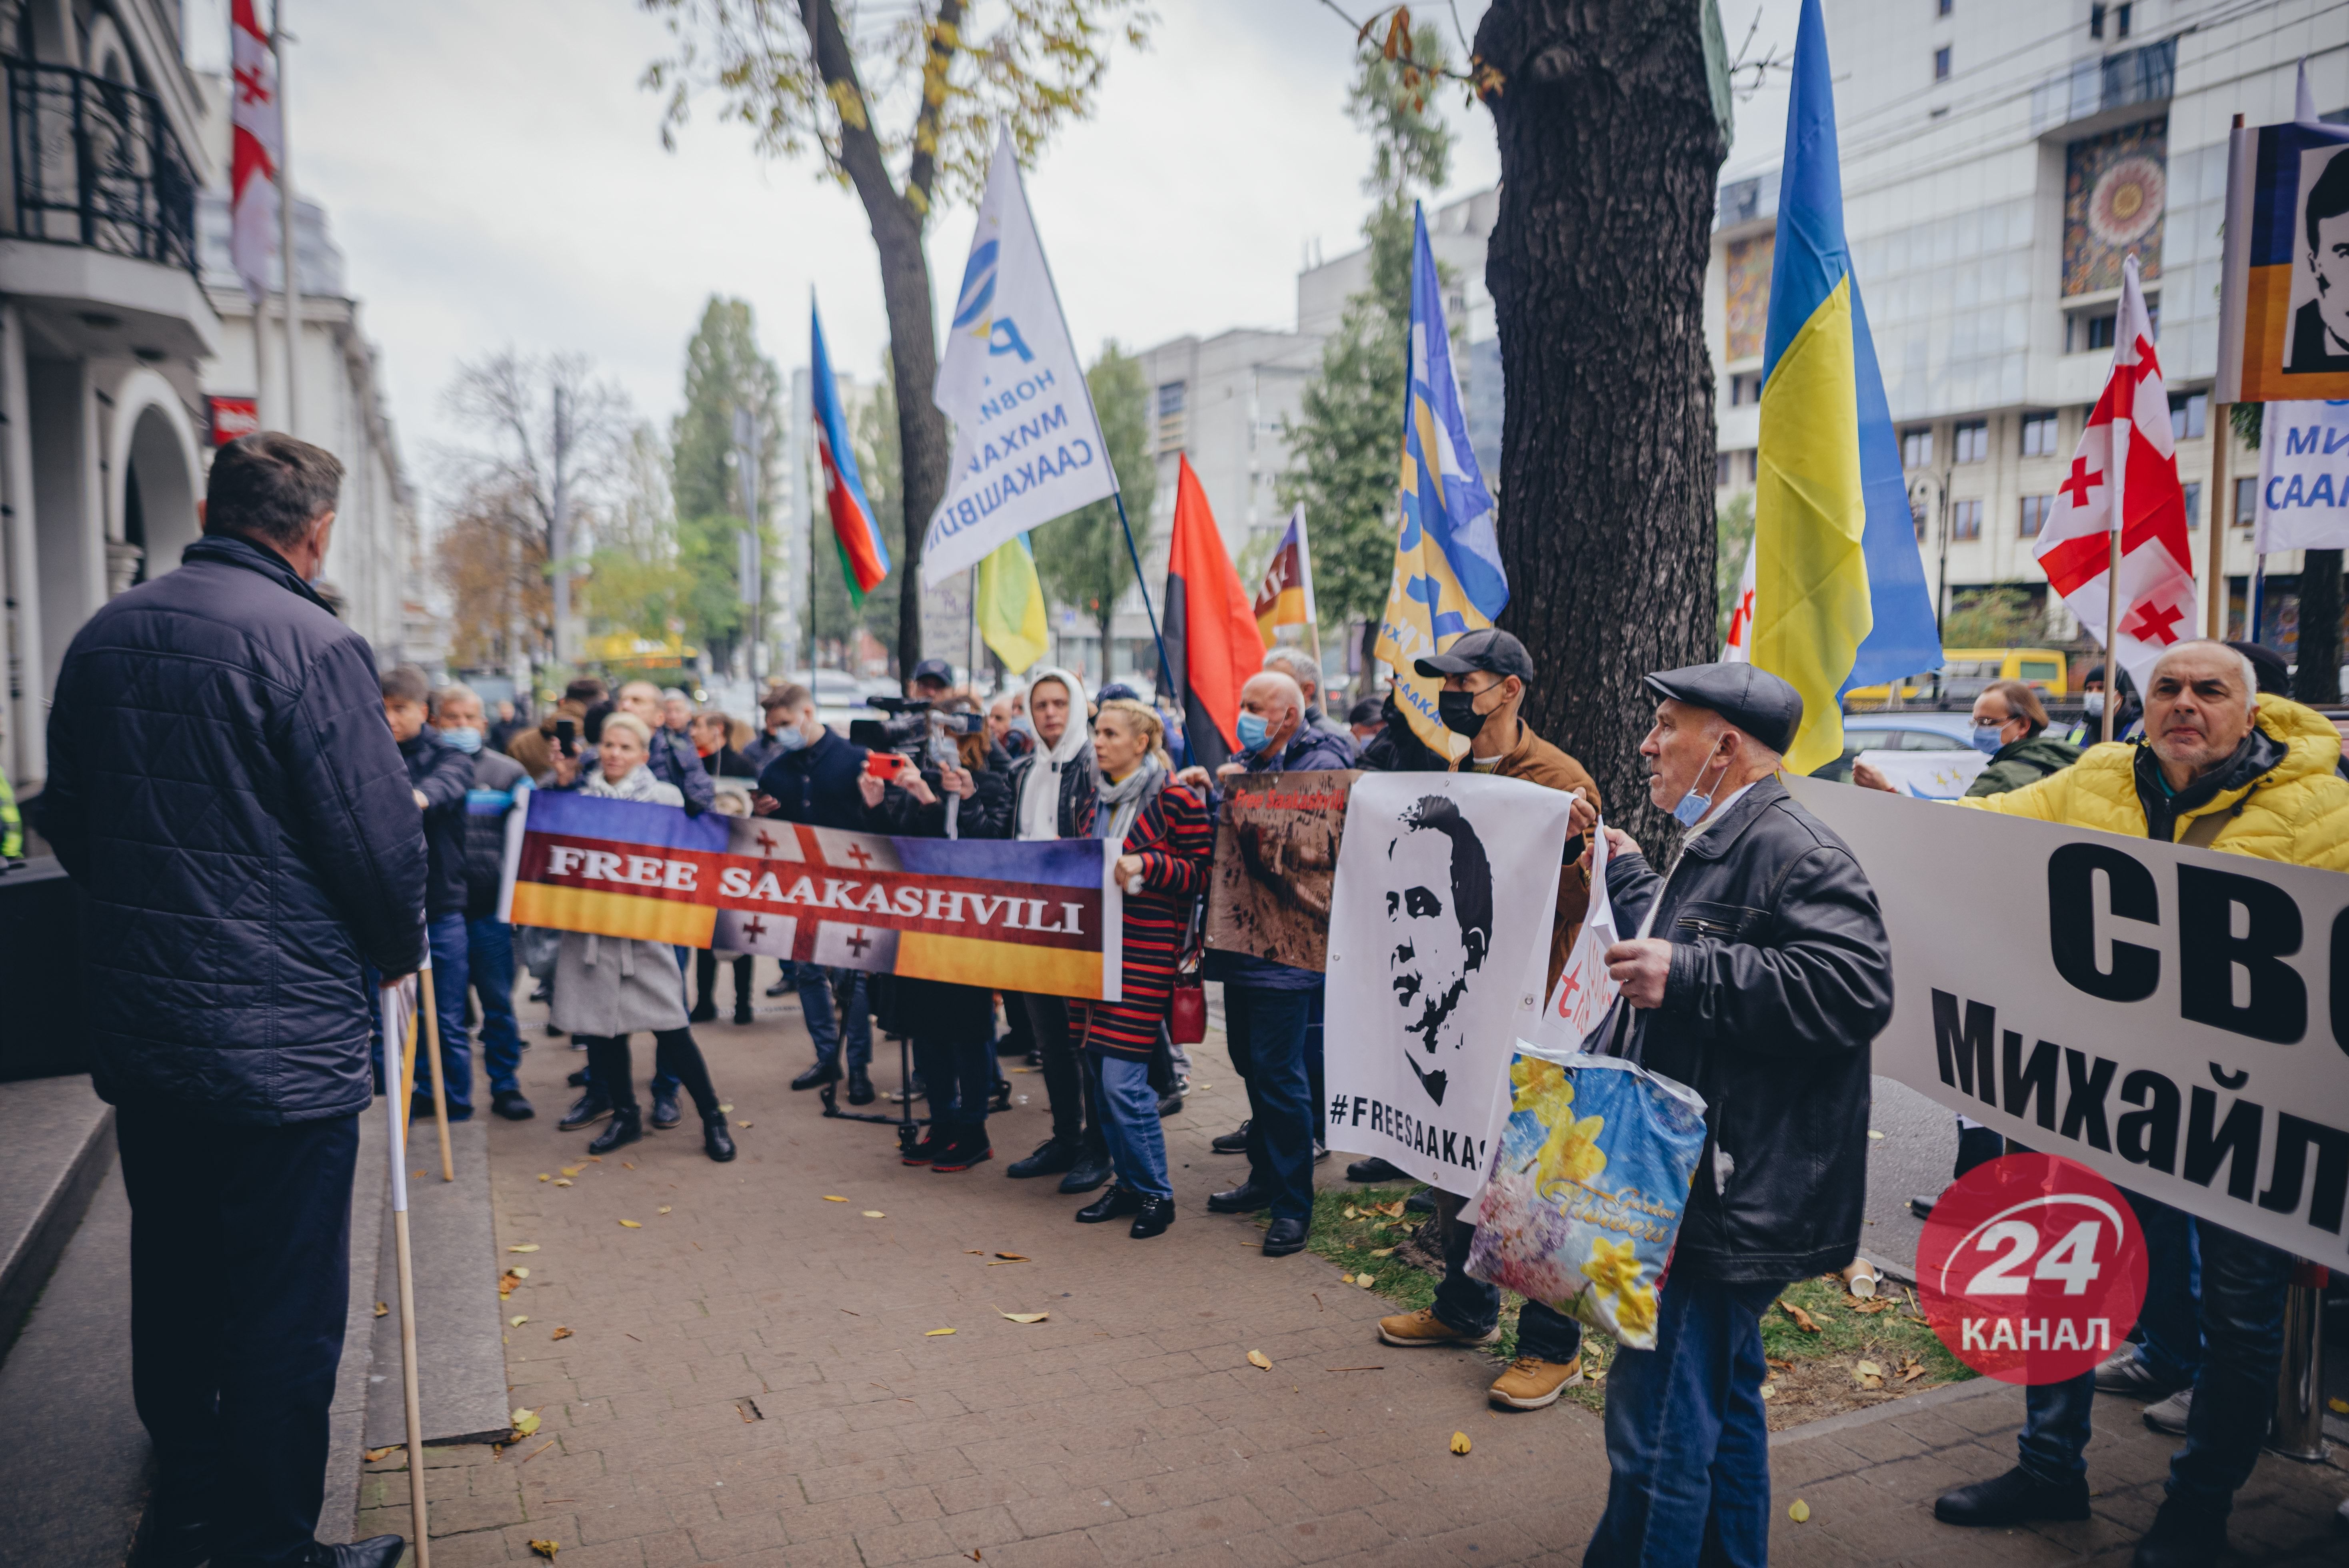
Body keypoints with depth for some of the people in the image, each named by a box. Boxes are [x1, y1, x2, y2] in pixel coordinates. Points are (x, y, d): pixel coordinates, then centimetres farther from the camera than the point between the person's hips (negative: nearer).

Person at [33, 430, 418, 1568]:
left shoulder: (101, 637, 6)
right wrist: (396, 951, 2)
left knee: (172, 1284, 22)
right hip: (281, 1041, -8)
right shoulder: (311, 644, -17)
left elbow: (66, 821, 15)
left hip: (132, 1031, 8)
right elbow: (381, 842, -17)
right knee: (285, 1309, 4)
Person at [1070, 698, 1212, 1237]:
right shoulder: (1102, 797, 15)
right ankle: (1127, 1182, 24)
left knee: (1123, 1080, -8)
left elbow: (1202, 872, -9)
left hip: (1147, 950, -8)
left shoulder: (1175, 798, -9)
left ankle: (1155, 1193, 9)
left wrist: (1144, 865, -20)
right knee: (1100, 1072, 10)